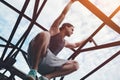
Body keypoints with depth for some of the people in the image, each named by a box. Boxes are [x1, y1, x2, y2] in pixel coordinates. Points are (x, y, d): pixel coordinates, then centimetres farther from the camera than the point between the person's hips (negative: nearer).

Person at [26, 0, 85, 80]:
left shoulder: (64, 42, 35)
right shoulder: (55, 30, 18)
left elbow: (75, 45, 55)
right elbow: (63, 14, 15)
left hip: (47, 64, 6)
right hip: (36, 58, -6)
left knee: (75, 65, -1)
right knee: (45, 34, -34)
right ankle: (33, 70, -32)